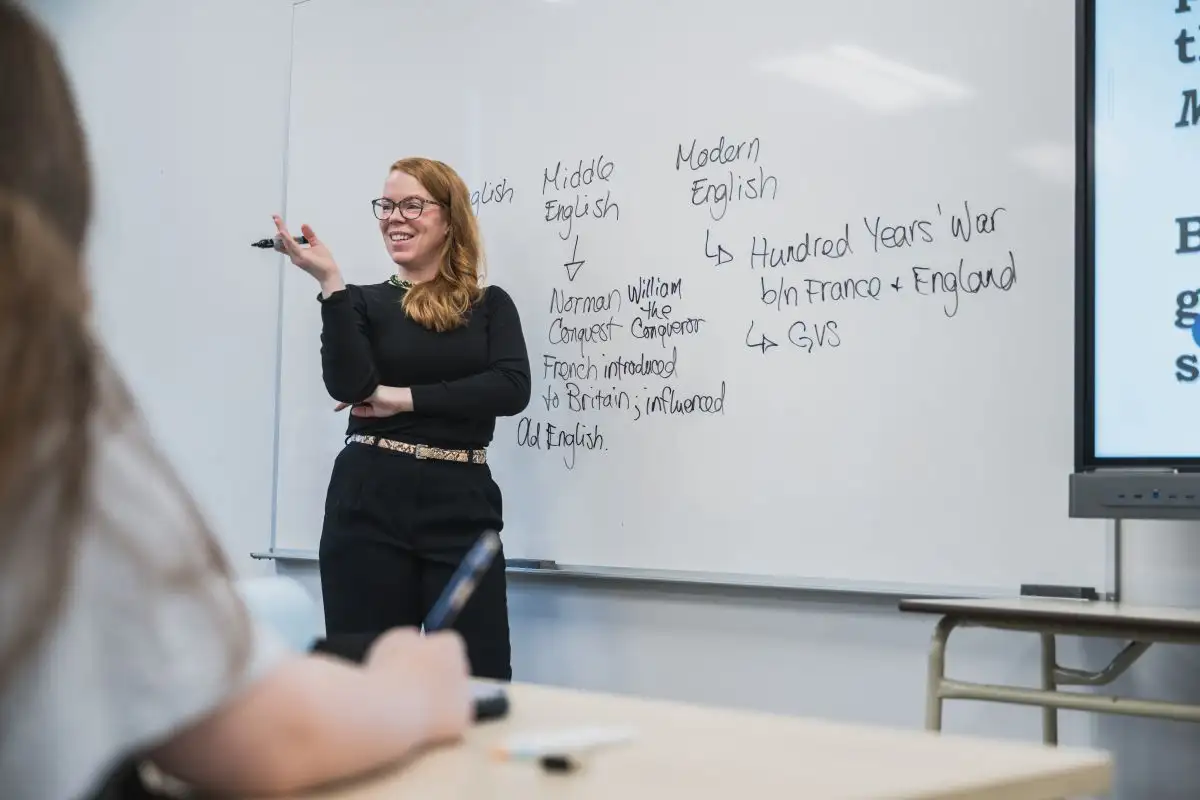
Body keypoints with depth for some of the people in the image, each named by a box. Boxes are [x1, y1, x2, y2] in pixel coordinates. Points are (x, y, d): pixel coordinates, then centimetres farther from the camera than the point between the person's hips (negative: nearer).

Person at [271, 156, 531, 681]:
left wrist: (404, 398, -9)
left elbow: (512, 388, -8)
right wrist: (331, 283, -13)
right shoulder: (365, 301, 10)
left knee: (478, 683, -3)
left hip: (461, 509, 0)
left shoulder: (490, 305, 10)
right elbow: (348, 385, -8)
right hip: (369, 507, 1)